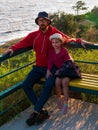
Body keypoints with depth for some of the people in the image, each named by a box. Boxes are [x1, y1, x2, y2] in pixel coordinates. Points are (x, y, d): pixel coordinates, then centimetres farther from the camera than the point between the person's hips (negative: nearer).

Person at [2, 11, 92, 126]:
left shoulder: (55, 33, -1)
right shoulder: (34, 35, 5)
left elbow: (69, 39, 9)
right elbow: (23, 43, -2)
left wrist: (79, 40, -6)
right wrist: (13, 48, -19)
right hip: (38, 67, 4)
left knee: (48, 86, -29)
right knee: (26, 85, -14)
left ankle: (35, 112, -18)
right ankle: (41, 112, -13)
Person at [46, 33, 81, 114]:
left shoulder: (64, 51, -10)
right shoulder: (51, 52, 5)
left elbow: (68, 61, -10)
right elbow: (50, 62, 4)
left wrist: (60, 70, -17)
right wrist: (48, 70, -14)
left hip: (68, 69, -4)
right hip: (59, 71, 4)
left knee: (64, 81, -29)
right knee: (57, 81, -25)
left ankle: (65, 103, -18)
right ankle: (59, 99, 0)